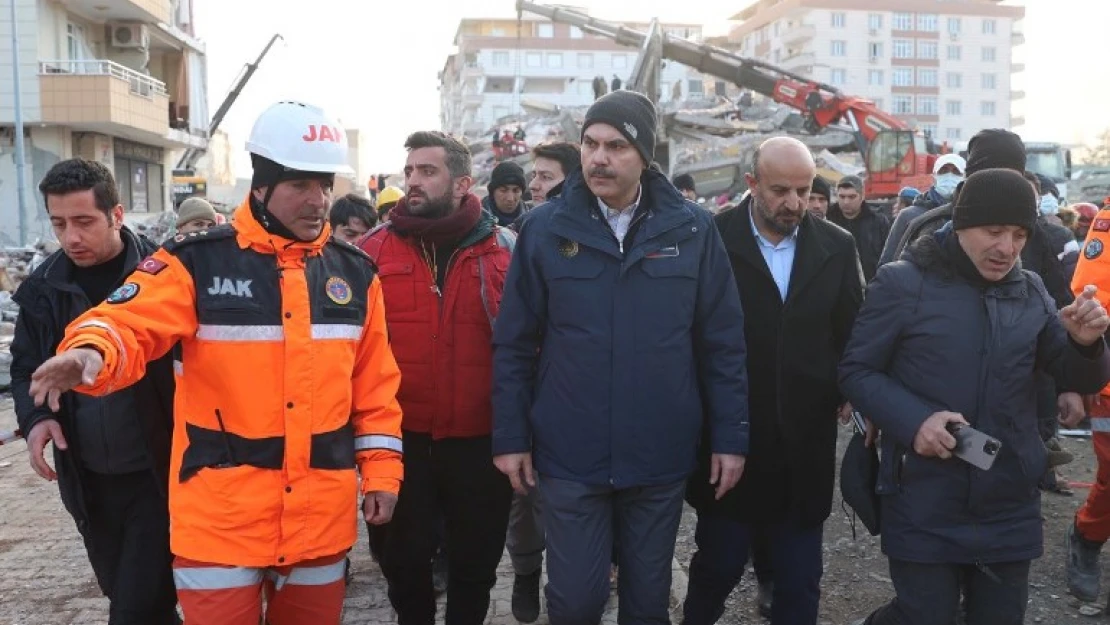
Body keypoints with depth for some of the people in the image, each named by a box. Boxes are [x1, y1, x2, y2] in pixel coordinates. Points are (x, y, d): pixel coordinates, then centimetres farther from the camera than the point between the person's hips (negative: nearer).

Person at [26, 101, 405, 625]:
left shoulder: (355, 273, 7)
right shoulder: (198, 261, -6)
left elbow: (374, 384, 10)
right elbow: (130, 325, -17)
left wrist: (381, 470, 6)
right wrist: (92, 351, -39)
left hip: (322, 516, 4)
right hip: (222, 516, -3)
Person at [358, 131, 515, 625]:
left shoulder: (504, 250, -2)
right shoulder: (373, 251, -1)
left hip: (481, 440, 0)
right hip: (400, 439, 0)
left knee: (475, 561, 17)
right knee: (403, 560, 16)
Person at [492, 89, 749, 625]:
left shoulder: (691, 228, -2)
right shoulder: (544, 228, -3)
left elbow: (723, 341, 1)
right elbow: (513, 343, 0)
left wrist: (730, 436, 0)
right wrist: (510, 436, -2)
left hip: (661, 457, 1)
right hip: (569, 456, -1)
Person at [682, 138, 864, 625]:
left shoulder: (838, 247, 2)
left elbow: (854, 332, 10)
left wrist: (848, 391, -1)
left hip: (806, 443, 3)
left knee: (800, 582, 12)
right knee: (718, 565, 11)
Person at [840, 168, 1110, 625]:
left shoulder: (1031, 292, 7)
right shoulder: (902, 283, -8)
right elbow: (856, 371, -6)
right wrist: (913, 420, -22)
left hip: (1010, 507, 5)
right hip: (924, 507, -4)